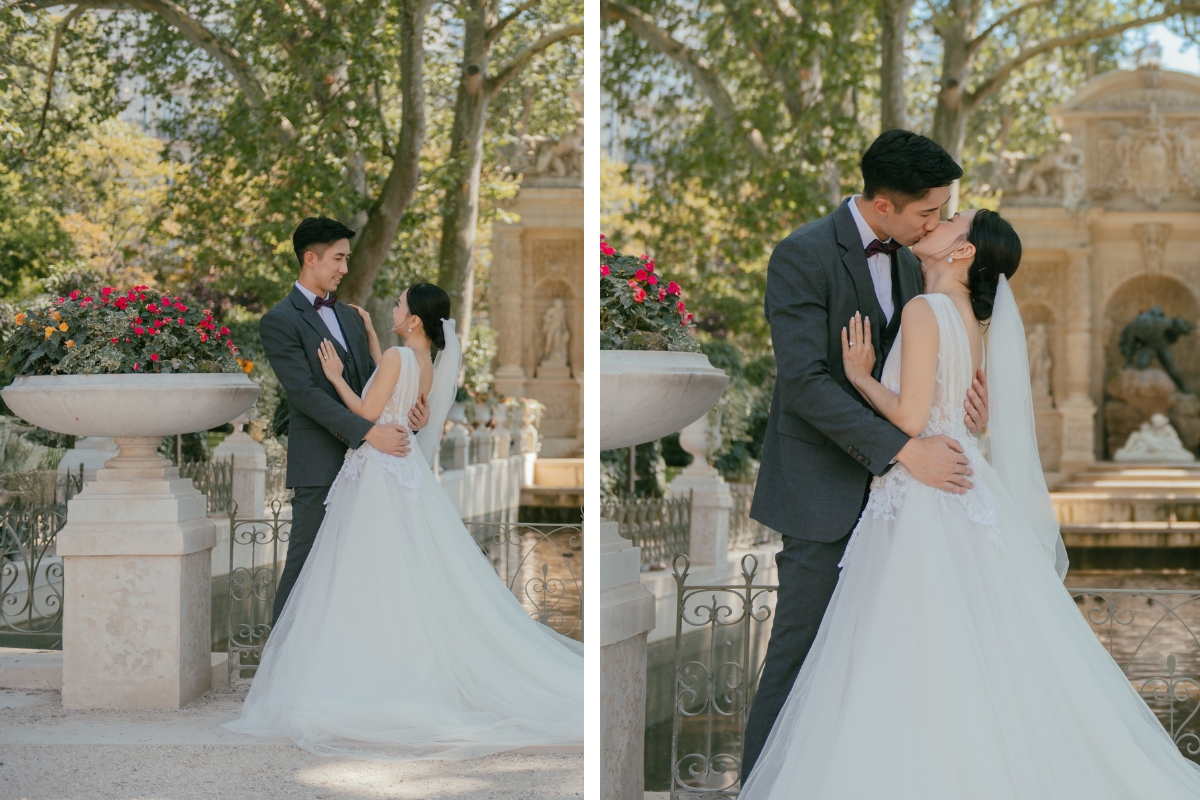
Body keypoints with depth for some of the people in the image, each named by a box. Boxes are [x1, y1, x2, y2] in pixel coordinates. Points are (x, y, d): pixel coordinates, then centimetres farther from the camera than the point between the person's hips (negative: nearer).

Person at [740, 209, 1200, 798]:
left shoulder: (925, 311, -12)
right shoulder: (971, 320, 14)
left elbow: (910, 417, -18)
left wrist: (859, 375, -4)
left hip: (924, 502, -9)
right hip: (961, 494, 9)